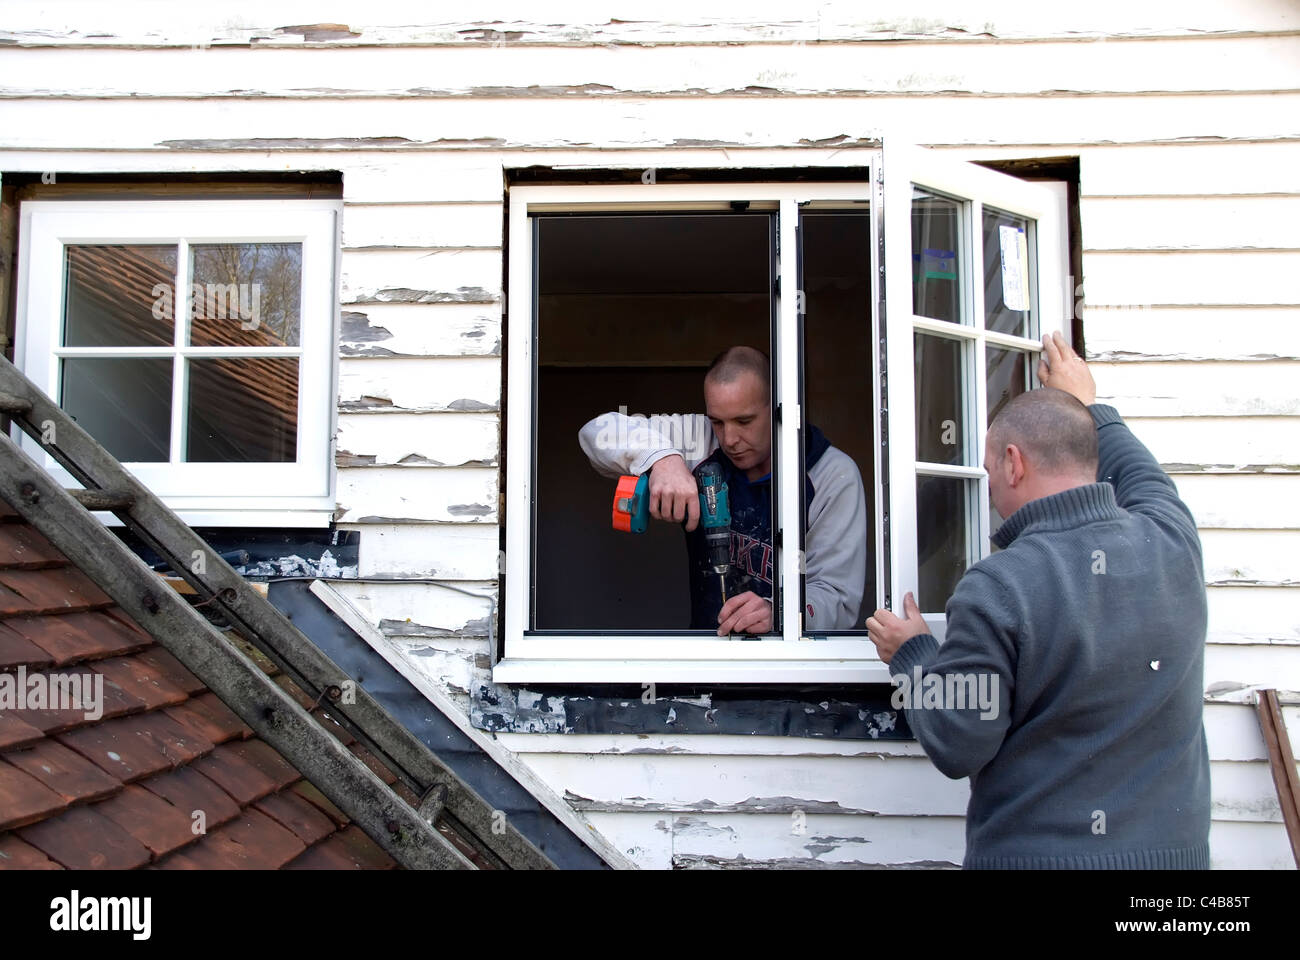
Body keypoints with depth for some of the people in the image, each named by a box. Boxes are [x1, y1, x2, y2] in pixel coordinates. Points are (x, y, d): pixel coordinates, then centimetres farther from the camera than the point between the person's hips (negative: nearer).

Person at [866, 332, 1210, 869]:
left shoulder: (995, 589, -22)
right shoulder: (1173, 543, -7)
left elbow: (956, 749, -16)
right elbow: (1143, 478, 17)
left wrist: (911, 657, 0)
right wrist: (1088, 406, 32)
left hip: (1036, 853, -5)